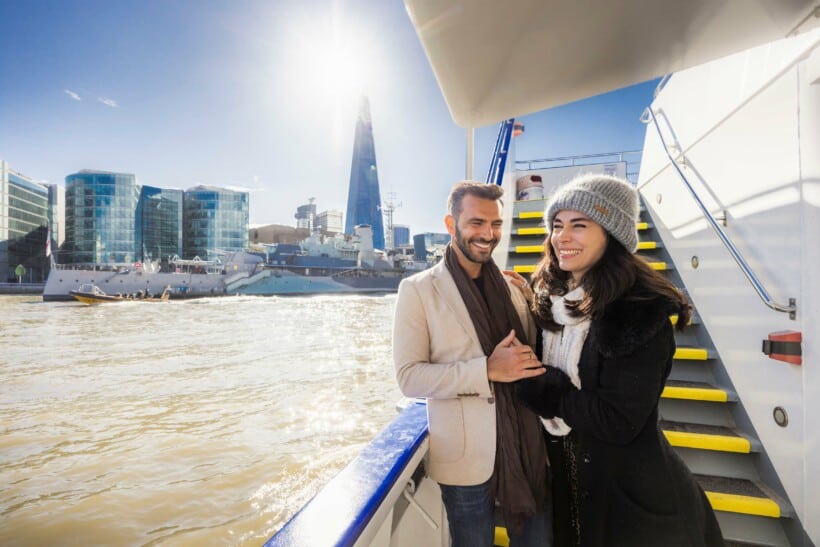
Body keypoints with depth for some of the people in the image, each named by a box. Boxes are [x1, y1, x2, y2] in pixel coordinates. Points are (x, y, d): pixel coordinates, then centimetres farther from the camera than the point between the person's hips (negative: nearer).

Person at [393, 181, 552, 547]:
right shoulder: (418, 289, -8)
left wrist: (526, 362, -8)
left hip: (528, 450, 5)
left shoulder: (512, 286, 6)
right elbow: (409, 376, -14)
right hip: (467, 458, -4)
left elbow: (532, 353, 14)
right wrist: (487, 370, -22)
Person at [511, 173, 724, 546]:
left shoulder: (641, 311, -25)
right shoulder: (552, 296, -4)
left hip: (627, 489, -6)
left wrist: (539, 386, -21)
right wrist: (527, 310, -9)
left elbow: (618, 421, -27)